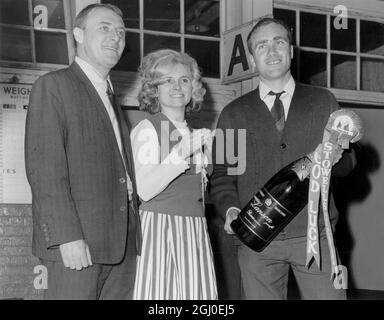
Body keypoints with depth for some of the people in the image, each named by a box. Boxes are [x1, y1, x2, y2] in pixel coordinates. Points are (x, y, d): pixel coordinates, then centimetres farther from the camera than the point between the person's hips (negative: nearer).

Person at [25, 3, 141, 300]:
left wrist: (134, 232, 8)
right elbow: (44, 167, -12)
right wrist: (67, 237, -19)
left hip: (123, 244, 7)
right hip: (77, 243, -7)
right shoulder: (53, 86, -2)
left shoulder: (110, 98, 23)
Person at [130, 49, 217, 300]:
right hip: (160, 226, -6)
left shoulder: (194, 134, 17)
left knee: (196, 291, 1)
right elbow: (145, 190, -14)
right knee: (159, 291, -9)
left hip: (195, 230, 6)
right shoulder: (146, 129, -4)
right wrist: (181, 152, -21)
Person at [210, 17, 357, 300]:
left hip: (314, 234, 0)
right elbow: (222, 172, 9)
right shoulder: (233, 114, 12)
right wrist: (231, 209, -9)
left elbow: (348, 160, 11)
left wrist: (336, 159, -12)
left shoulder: (322, 102, 12)